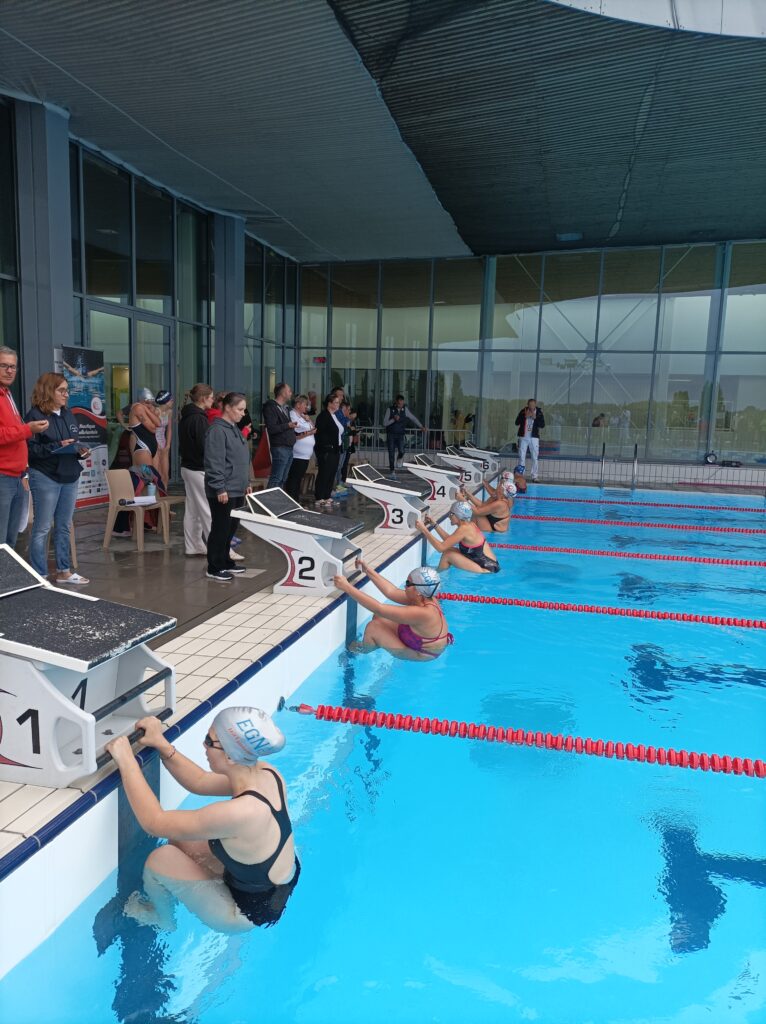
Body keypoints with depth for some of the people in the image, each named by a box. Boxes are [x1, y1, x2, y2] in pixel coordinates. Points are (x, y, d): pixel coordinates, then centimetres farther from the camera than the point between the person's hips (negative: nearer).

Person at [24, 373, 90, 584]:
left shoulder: (67, 414, 14)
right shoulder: (35, 416, -10)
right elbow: (30, 449, -14)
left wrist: (81, 451, 1)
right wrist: (57, 446, -22)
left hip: (70, 477, 7)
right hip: (45, 478, -7)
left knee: (64, 526, 14)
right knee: (42, 528, -1)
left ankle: (64, 571, 23)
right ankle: (39, 576, 7)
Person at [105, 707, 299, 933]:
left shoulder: (240, 812, -37)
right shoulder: (267, 773, -15)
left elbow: (154, 822, -26)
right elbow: (200, 782, 1)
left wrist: (126, 761, -21)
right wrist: (162, 745, -7)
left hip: (251, 910, -7)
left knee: (161, 859, -6)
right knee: (180, 839, 10)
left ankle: (162, 919, 25)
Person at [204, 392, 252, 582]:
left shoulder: (234, 429, 15)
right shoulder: (217, 430, -16)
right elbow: (214, 463, -21)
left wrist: (246, 482, 20)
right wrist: (220, 488, -22)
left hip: (237, 490, 9)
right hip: (223, 492, -9)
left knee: (230, 529, 16)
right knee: (220, 529, -2)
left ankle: (226, 562, 28)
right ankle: (214, 569, 7)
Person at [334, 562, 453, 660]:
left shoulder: (422, 613, -40)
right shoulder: (426, 599, -14)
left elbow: (378, 609, -38)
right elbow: (391, 592, -5)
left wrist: (347, 587, -35)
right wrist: (369, 570, -4)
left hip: (421, 654, -8)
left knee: (373, 627, -12)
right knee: (379, 618, 4)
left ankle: (359, 654, 17)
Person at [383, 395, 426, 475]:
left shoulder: (405, 409, -1)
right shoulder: (390, 409, -7)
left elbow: (413, 418, 8)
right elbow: (384, 423, -8)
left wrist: (421, 426, 1)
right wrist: (394, 419, -23)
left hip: (400, 435, 1)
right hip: (391, 435, -1)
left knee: (401, 451, -20)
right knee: (391, 453, -4)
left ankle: (399, 459, 15)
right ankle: (392, 471, 8)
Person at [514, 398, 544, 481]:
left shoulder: (539, 412, -1)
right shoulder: (523, 411, -1)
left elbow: (542, 425, -5)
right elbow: (517, 422, -4)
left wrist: (535, 417, -17)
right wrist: (525, 416, -17)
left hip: (534, 438, 0)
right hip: (523, 437, 0)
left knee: (535, 458, 1)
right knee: (522, 457, 3)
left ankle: (534, 476, 6)